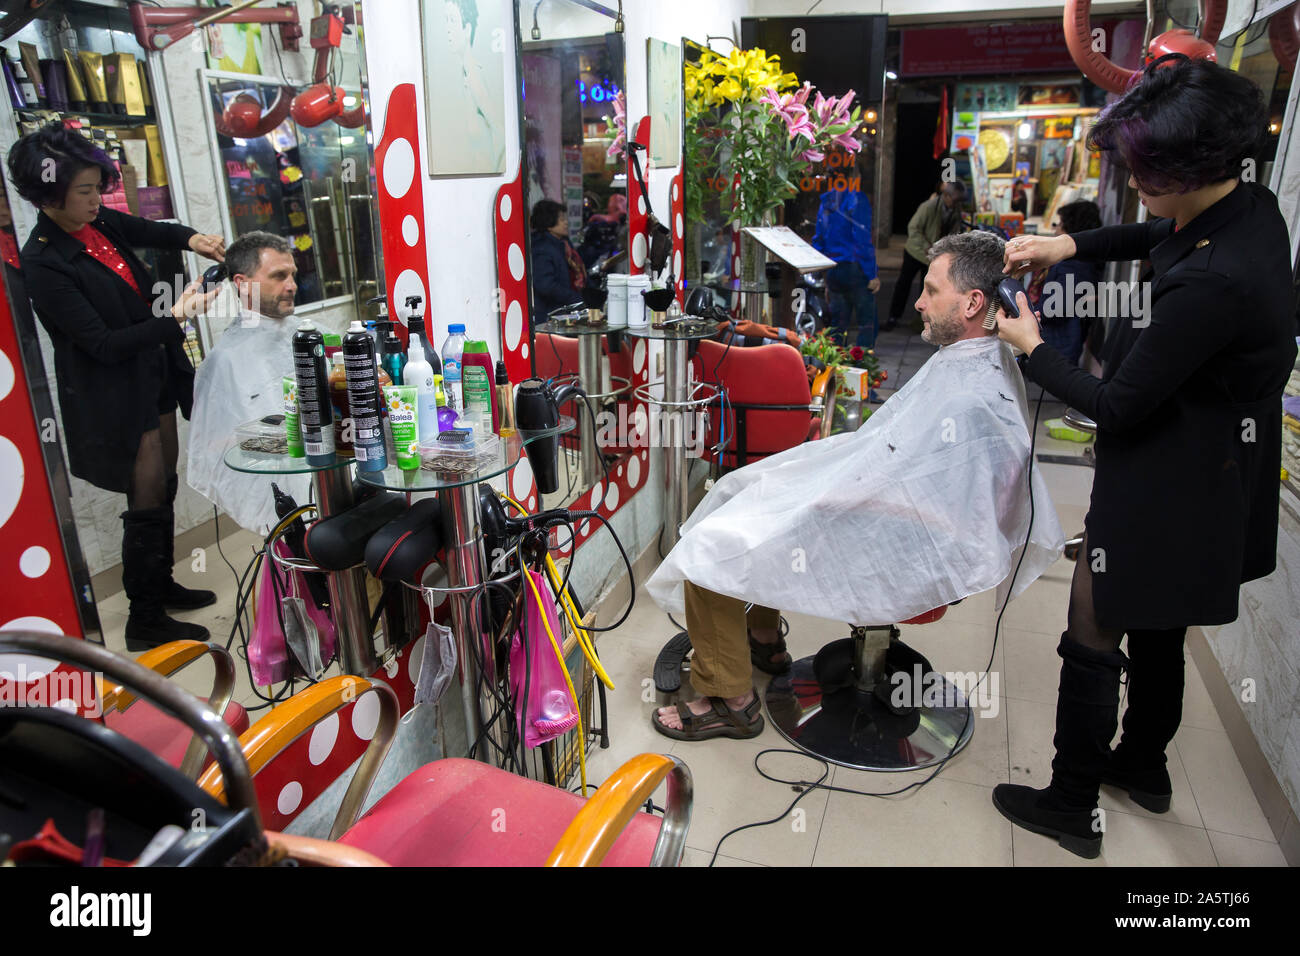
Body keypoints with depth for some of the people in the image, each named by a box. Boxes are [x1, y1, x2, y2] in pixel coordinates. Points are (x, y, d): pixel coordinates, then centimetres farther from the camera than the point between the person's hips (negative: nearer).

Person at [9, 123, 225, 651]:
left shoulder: (98, 221, -1)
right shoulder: (45, 264, -22)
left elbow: (152, 231, 18)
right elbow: (104, 343, -23)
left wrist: (191, 239, -3)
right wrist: (175, 317, -29)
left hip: (155, 375, 8)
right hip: (115, 394, -8)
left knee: (164, 488, 19)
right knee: (147, 504, 1)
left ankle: (162, 585, 39)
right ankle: (144, 622, 18)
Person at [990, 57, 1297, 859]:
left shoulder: (1213, 283, -32)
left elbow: (1117, 404, -23)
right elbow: (1156, 235, 19)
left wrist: (1032, 347, -9)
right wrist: (1071, 244, 2)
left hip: (1167, 485, -10)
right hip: (1215, 473, 10)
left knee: (1093, 642, 6)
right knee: (1159, 633, 25)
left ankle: (1072, 808, 24)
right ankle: (1144, 765, 46)